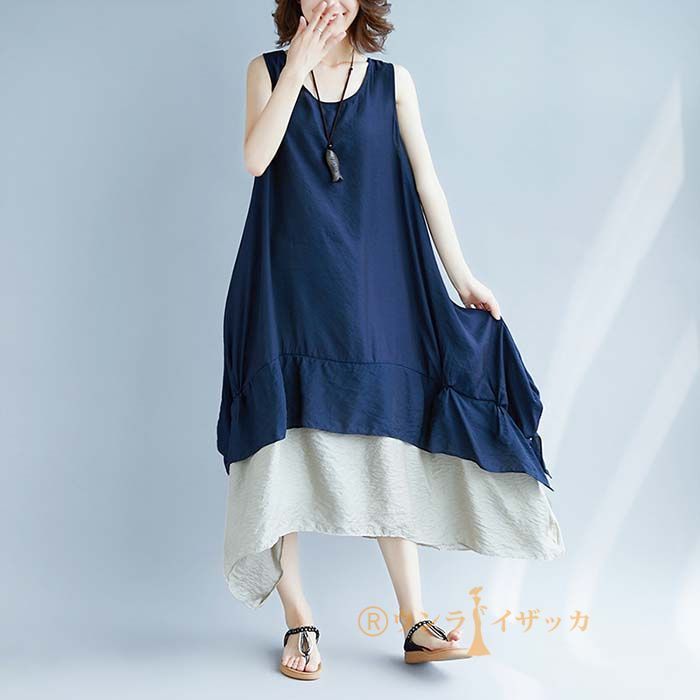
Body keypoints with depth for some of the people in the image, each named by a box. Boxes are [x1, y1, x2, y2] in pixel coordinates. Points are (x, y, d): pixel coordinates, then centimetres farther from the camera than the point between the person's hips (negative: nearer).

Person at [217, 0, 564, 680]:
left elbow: (426, 182, 4)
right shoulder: (268, 70, 7)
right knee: (285, 441, -3)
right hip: (288, 286, 0)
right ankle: (298, 620, 9)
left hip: (370, 286, 1)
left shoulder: (392, 82, 8)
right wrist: (300, 63, -9)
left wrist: (462, 277, 0)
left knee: (387, 446, 2)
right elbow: (256, 159, -9)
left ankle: (415, 623, 8)